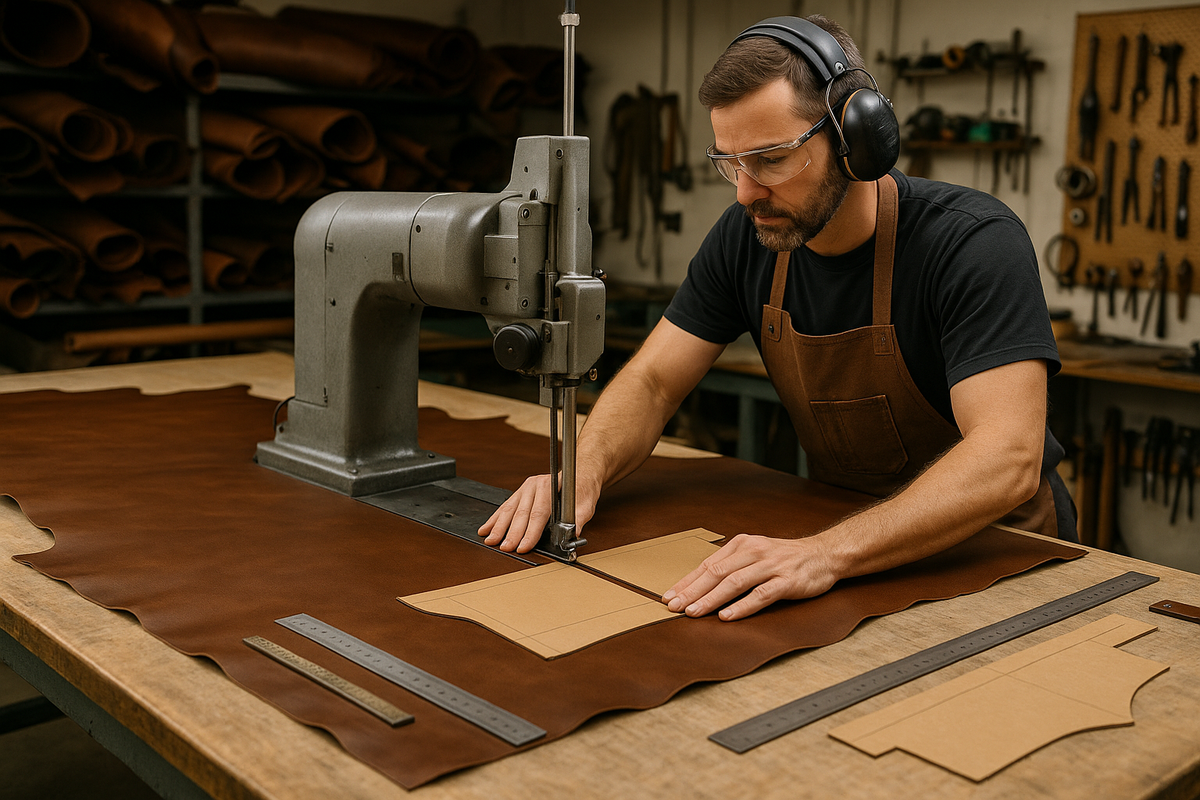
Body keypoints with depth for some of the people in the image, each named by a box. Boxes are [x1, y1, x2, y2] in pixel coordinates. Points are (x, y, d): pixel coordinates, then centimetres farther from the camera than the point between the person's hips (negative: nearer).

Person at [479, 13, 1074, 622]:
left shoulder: (974, 244, -24)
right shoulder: (747, 237, -7)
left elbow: (1008, 460, -35)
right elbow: (652, 380, -3)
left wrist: (827, 552, -49)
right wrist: (583, 471, -25)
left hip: (994, 544, -4)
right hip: (841, 520, 5)